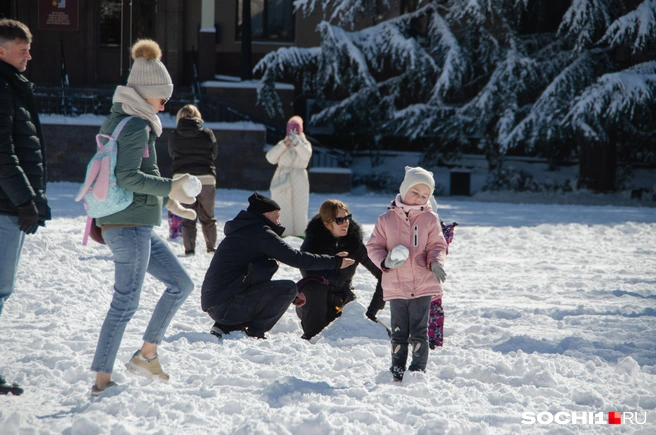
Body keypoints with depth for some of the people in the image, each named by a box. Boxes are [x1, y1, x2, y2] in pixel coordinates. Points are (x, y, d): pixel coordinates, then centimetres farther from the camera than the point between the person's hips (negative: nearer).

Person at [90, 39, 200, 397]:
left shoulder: (118, 121, 17)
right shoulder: (136, 126, -14)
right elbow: (127, 177, -23)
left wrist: (167, 200, 25)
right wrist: (169, 188, -23)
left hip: (138, 226, 10)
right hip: (129, 225, -10)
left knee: (180, 283, 14)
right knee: (126, 302, -7)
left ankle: (146, 355, 17)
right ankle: (102, 380, -3)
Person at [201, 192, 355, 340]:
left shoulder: (241, 232, 23)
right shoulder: (259, 232, -8)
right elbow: (295, 258, -12)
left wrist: (291, 295, 22)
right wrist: (334, 262, -2)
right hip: (226, 305, -10)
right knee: (289, 288, -10)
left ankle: (225, 327, 15)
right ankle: (254, 332, -7)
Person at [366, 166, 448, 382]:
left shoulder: (430, 219, 3)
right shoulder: (386, 220, 2)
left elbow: (437, 246, 6)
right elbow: (374, 246, 6)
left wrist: (436, 262, -15)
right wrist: (384, 261, -14)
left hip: (423, 285, -1)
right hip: (395, 286, 1)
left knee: (419, 332, 1)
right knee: (399, 332, 7)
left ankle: (418, 370, 8)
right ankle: (397, 370, 15)